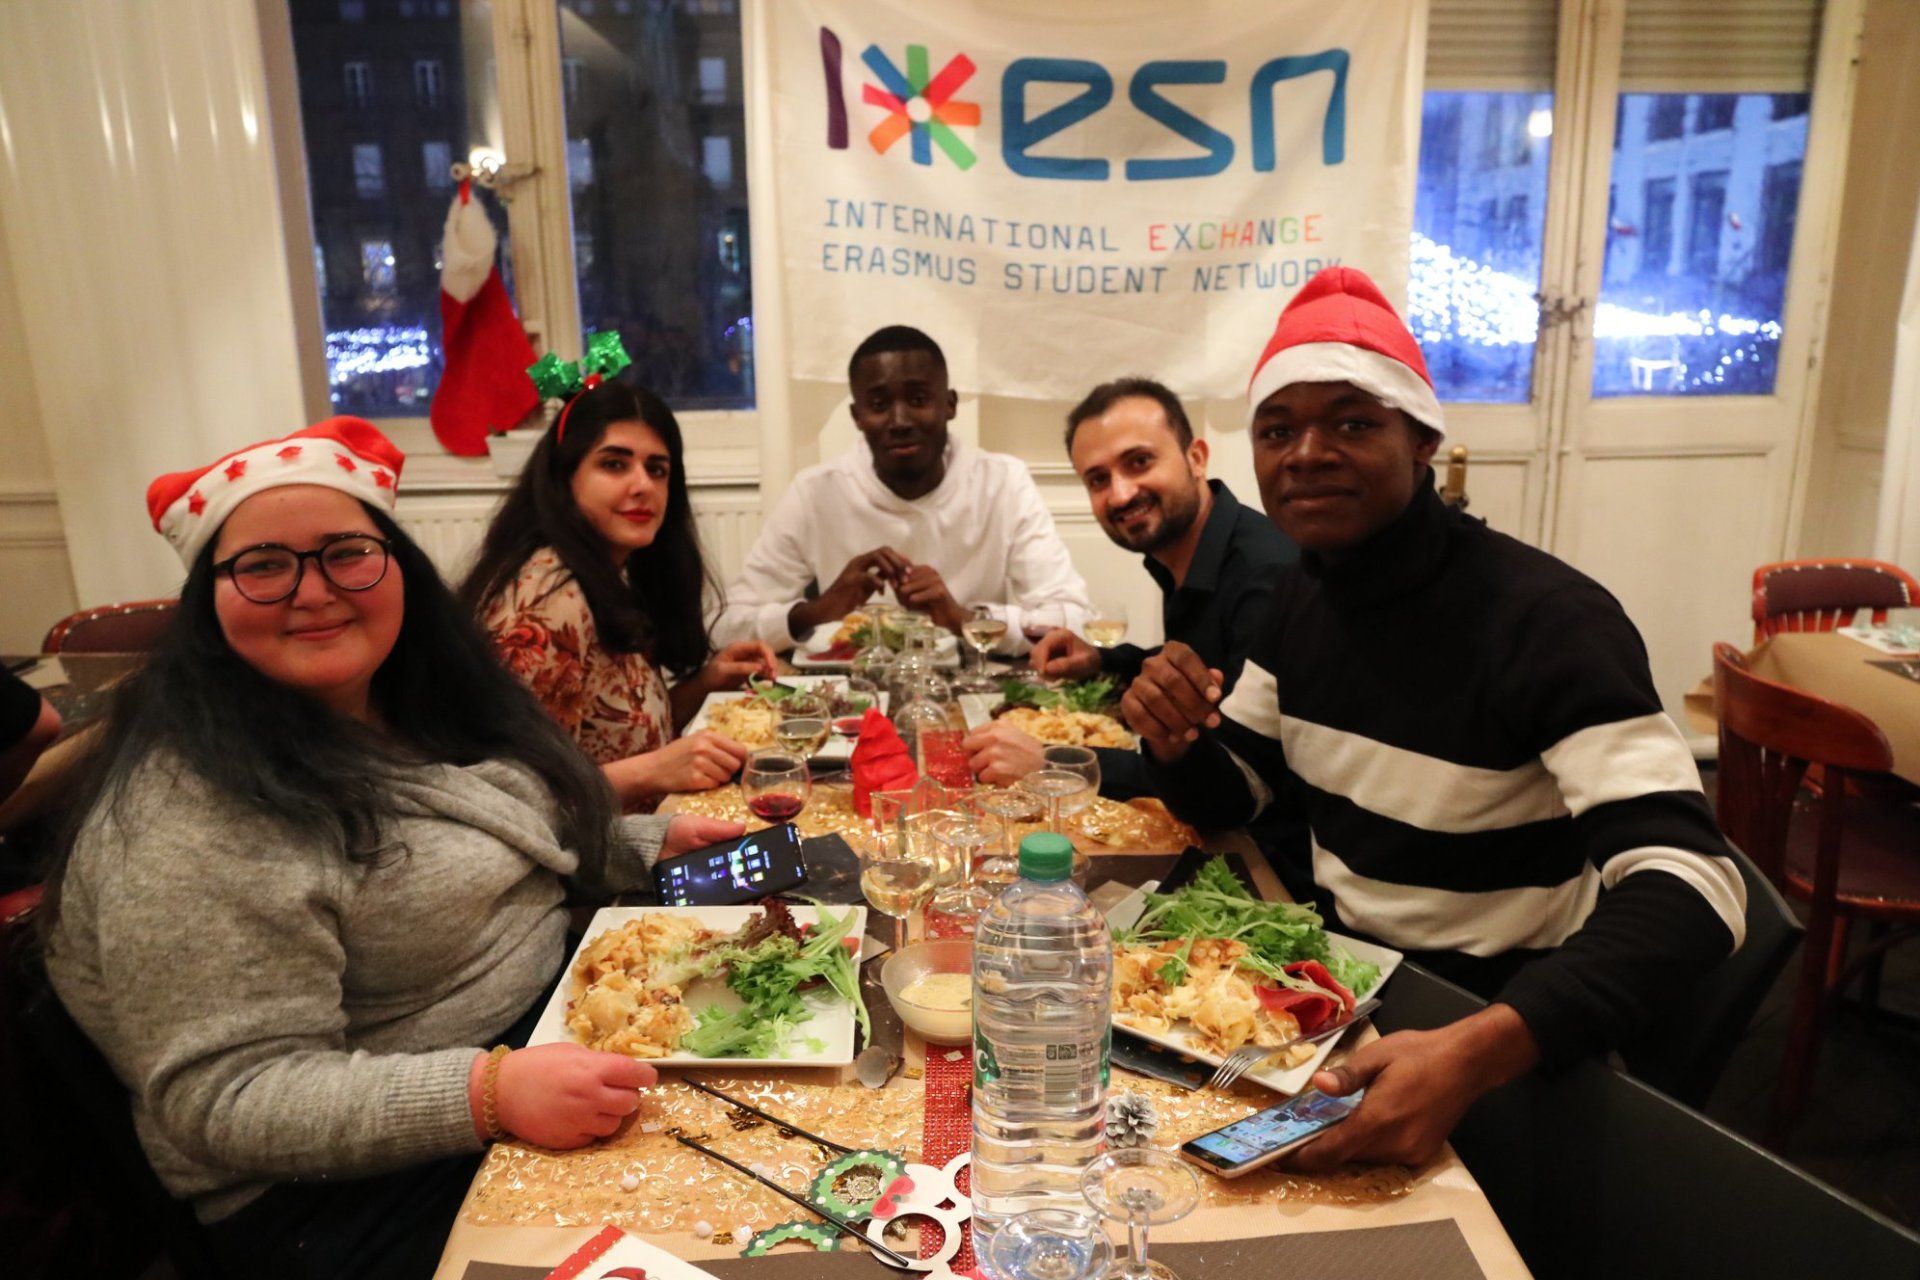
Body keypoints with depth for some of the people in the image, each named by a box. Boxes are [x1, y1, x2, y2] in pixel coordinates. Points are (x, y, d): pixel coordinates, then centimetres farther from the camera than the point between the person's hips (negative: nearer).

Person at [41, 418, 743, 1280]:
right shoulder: (191, 816, -19)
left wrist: (655, 844, 10)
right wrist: (488, 1094, -32)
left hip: (554, 1029, 8)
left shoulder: (420, 704, 6)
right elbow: (224, 1100, -22)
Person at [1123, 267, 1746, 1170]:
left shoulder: (1546, 618, -21)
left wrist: (1473, 1053, -46)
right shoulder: (1306, 595, 1)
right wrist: (1174, 743, -16)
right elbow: (1228, 798, 9)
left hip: (1490, 1009, -6)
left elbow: (1692, 885, -31)